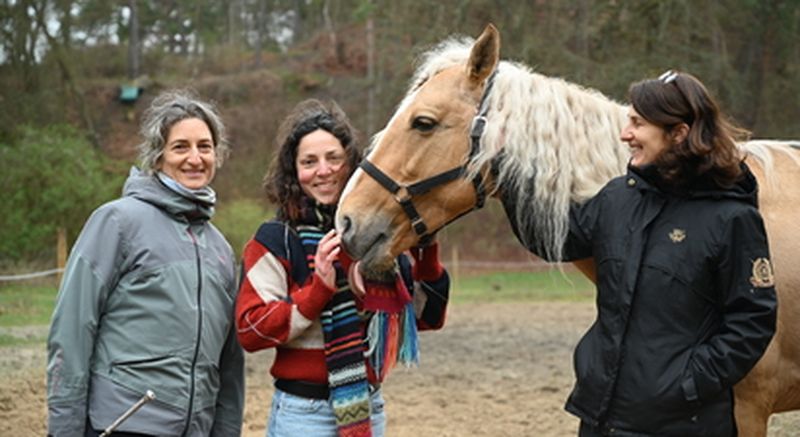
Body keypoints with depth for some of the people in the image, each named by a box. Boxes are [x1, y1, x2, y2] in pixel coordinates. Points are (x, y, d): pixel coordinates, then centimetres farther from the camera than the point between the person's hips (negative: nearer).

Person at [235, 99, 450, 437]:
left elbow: (426, 317, 10)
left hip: (369, 407, 5)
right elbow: (250, 331, -15)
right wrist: (319, 288, -23)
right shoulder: (276, 241, -7)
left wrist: (426, 253, -4)